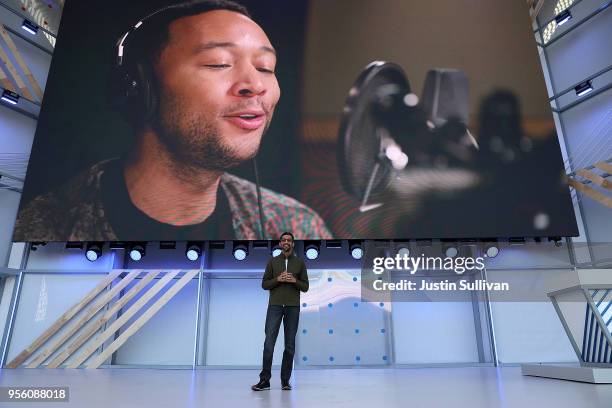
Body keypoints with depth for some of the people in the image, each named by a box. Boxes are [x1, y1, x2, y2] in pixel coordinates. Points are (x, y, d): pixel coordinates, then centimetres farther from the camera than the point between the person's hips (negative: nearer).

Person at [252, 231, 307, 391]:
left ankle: (285, 380, 14)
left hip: (293, 307, 1)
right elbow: (264, 284, 4)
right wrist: (278, 279, -13)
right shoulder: (272, 262, 7)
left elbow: (305, 287, 6)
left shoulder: (300, 263, 8)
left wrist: (294, 281, -13)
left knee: (290, 345, 4)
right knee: (269, 343, -6)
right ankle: (264, 380, 1)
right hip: (275, 306, -1)